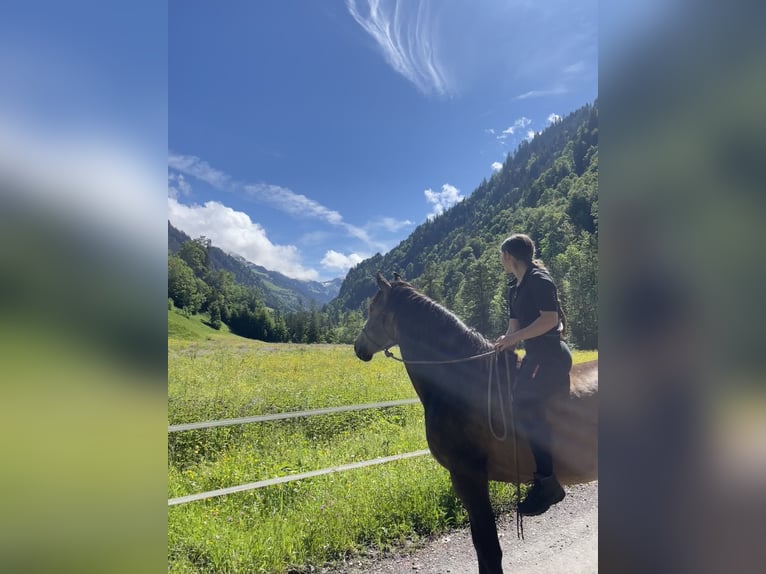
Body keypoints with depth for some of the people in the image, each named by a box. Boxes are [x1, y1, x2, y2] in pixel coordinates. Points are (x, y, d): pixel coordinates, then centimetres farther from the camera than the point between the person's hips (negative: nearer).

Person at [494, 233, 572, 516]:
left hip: (552, 354, -10)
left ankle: (547, 482, -14)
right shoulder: (515, 288, 16)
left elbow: (549, 318, -21)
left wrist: (516, 337, -23)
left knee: (527, 405, -22)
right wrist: (504, 344, -2)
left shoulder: (540, 280, -11)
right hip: (535, 354, 10)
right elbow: (514, 326, 13)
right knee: (516, 401, 7)